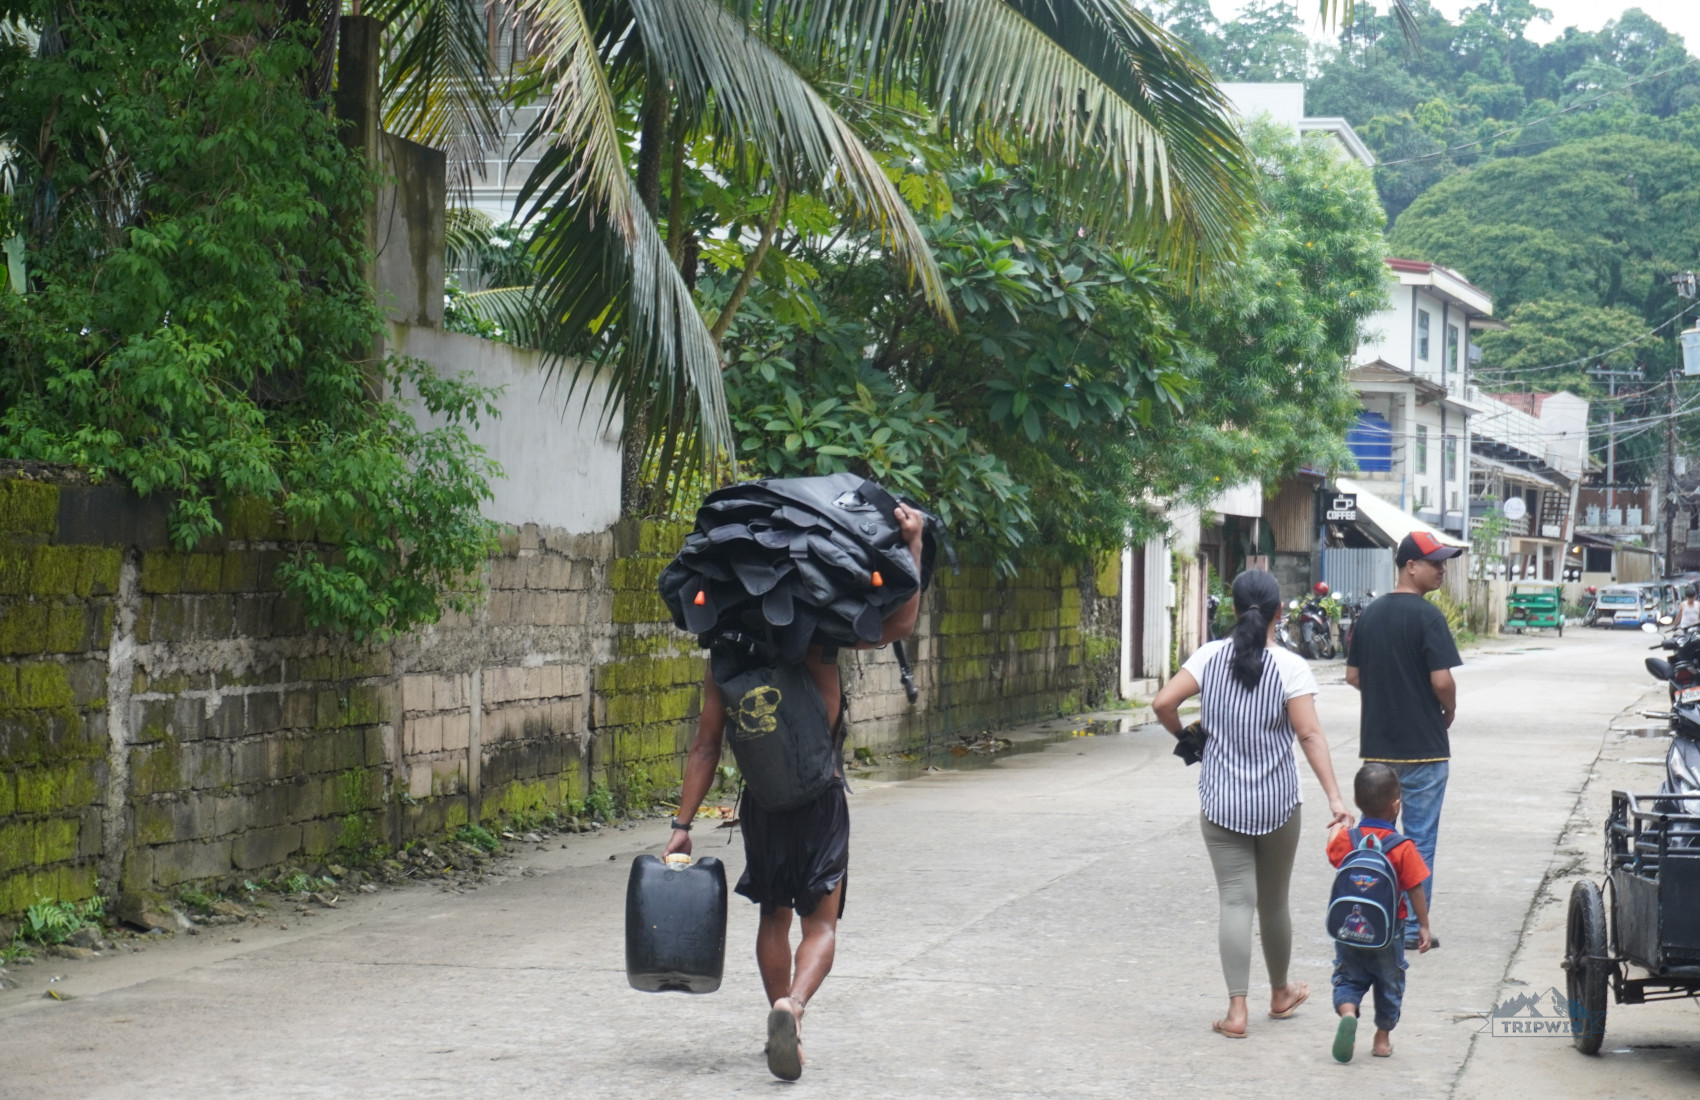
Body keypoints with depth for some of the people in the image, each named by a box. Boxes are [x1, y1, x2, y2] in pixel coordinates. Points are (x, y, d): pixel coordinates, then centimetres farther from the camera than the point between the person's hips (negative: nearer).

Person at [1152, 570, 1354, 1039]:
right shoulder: (1290, 667, -9)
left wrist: (1184, 736, 11)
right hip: (1277, 802, 0)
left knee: (1235, 900, 0)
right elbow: (1310, 736, -14)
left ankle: (1236, 1010, -9)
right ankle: (1280, 994, 35)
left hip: (1221, 803, 0)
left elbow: (1163, 703, -9)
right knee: (1274, 902, 16)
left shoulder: (1211, 657, -4)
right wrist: (1335, 799, -14)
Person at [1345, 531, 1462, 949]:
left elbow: (1353, 675, 10)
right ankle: (1413, 927, 4)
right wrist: (1449, 710, 0)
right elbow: (1441, 680, -19)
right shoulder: (1426, 616, -14)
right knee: (1419, 839, 2)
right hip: (1423, 745, -6)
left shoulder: (1369, 614, 7)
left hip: (1377, 746, 6)